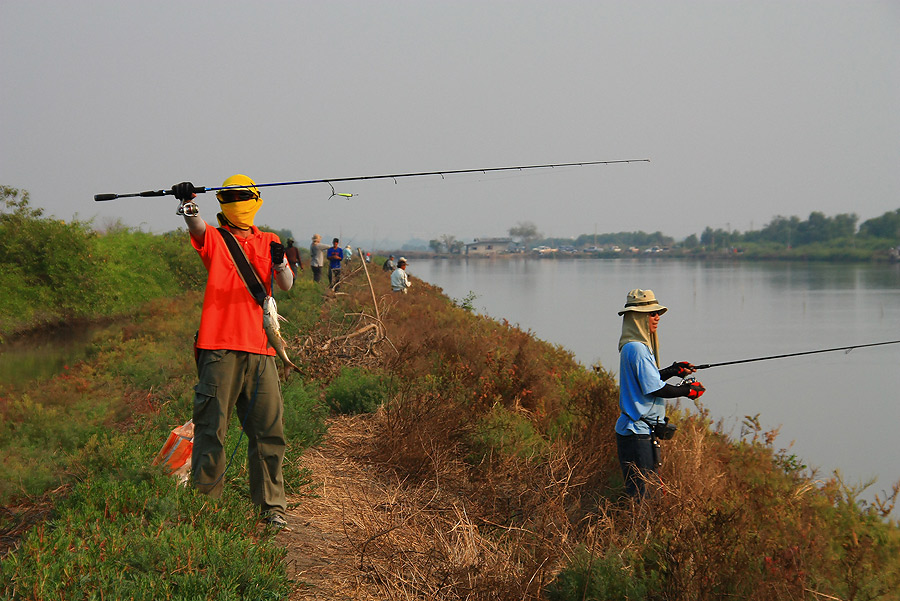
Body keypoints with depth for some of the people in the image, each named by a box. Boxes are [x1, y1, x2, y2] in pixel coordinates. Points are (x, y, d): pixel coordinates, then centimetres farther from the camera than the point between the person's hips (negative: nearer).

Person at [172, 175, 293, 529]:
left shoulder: (268, 242, 17)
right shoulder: (214, 238, 8)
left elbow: (286, 285, 5)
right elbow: (196, 226, -16)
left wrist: (279, 264, -17)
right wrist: (188, 204, -38)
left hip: (259, 348, 3)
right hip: (219, 347, -3)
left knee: (268, 429, 4)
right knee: (211, 427, -4)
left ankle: (271, 506, 12)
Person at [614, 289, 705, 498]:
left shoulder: (632, 347, 14)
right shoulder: (637, 348, -18)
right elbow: (654, 388, -21)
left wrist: (674, 370, 17)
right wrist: (688, 390, -10)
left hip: (637, 429, 10)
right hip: (638, 432, -10)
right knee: (638, 493, -9)